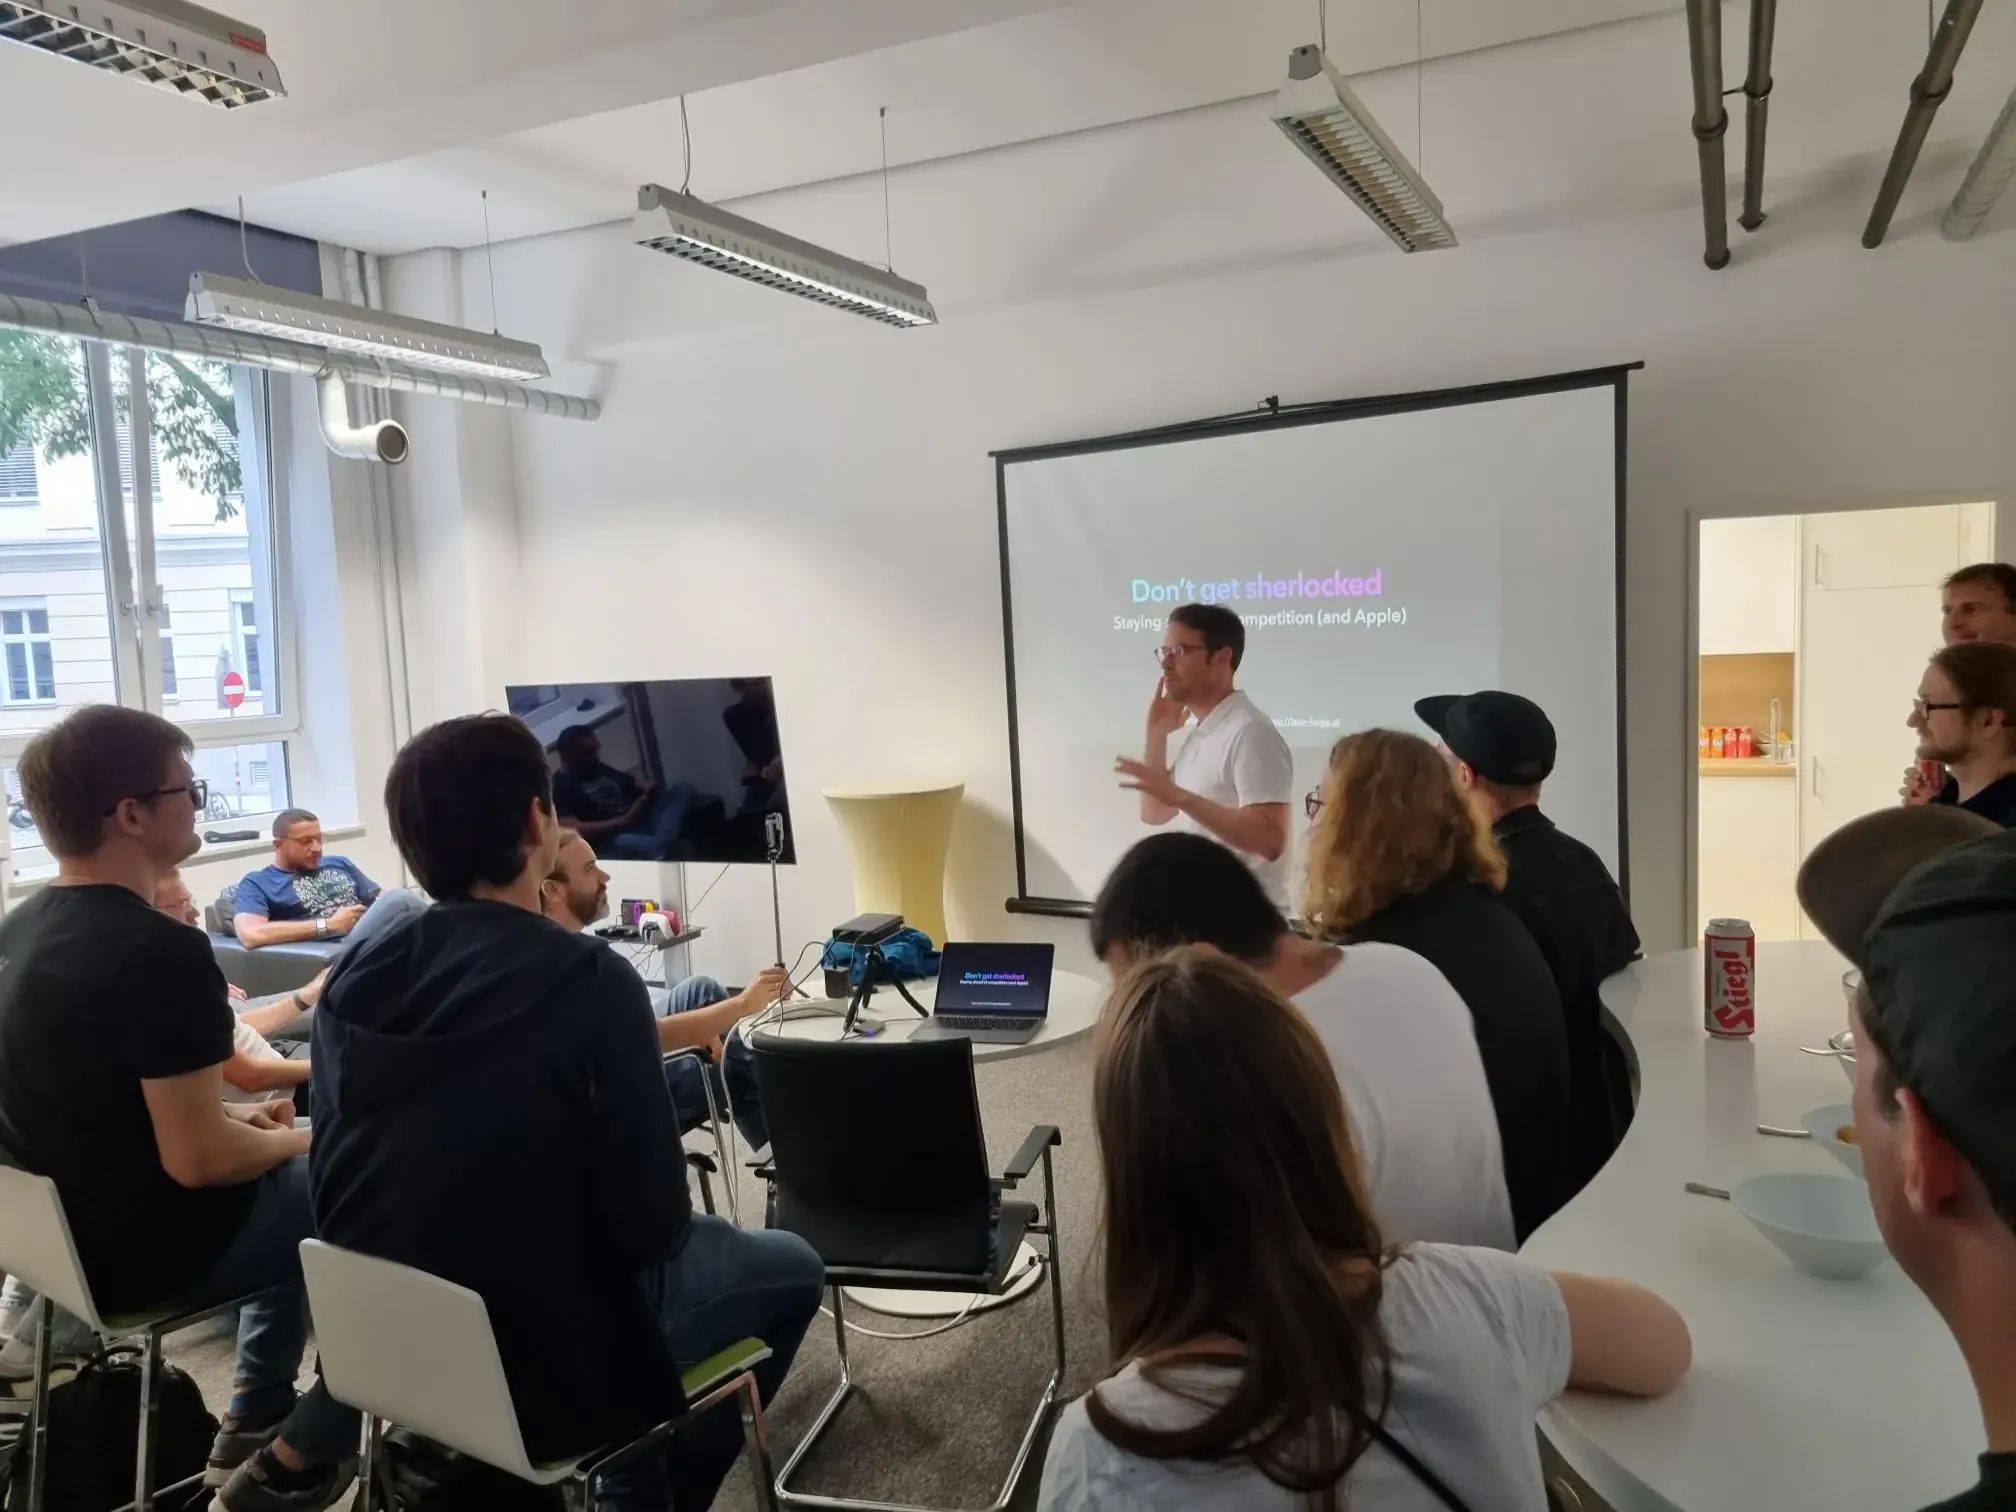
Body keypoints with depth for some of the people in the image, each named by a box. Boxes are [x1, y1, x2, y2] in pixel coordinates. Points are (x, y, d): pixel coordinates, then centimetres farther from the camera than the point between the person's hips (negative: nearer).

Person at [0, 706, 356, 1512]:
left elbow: (103, 1102, 12)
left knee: (297, 1190, 28)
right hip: (151, 1249, -9)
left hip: (68, 1228, 9)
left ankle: (251, 1425, 33)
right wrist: (293, 1141, -8)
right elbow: (196, 1160, -28)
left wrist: (235, 1120, 10)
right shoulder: (161, 951, -29)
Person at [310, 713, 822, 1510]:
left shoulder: (353, 978, -4)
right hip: (540, 1365, -6)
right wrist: (659, 1228, 4)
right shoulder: (588, 980, -23)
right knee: (789, 1267, 17)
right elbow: (648, 1221, -19)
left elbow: (334, 1190, 6)